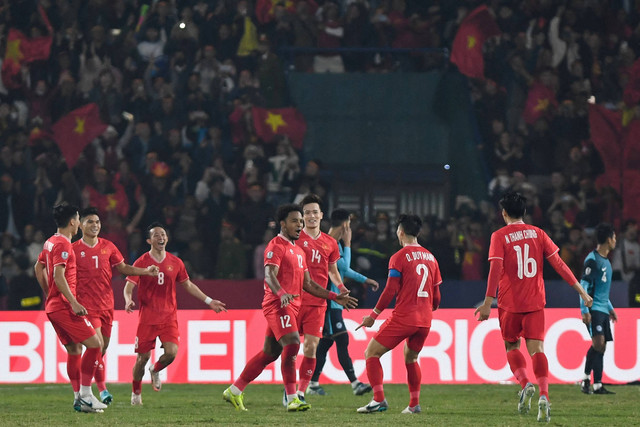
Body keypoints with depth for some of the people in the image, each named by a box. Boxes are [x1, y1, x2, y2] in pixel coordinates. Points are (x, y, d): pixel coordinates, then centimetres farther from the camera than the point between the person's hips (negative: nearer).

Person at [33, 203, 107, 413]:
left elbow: (38, 268, 26)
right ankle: (85, 395, -13)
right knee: (94, 343, -10)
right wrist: (73, 303, -24)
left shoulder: (50, 242, 14)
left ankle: (78, 397, 13)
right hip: (63, 306, -10)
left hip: (53, 306, 10)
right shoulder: (63, 244, -15)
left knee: (74, 350, 13)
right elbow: (58, 275, -23)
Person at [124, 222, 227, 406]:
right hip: (147, 318, -2)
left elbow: (188, 285, 19)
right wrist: (128, 300, -30)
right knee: (142, 357, -1)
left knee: (171, 352, -15)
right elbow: (129, 286, -7)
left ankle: (155, 370, 19)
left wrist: (209, 301, 16)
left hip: (169, 317, 2)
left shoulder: (175, 263, 6)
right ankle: (136, 393, 22)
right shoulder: (141, 263, -3)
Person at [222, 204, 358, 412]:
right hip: (278, 304, -9)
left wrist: (334, 297, 20)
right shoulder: (277, 246, -7)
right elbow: (269, 275, -21)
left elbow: (307, 284, 25)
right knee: (292, 344, -21)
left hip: (292, 306, 9)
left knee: (270, 352, 10)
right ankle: (292, 399, -21)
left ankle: (234, 391, 18)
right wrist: (281, 293, -39)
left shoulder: (298, 250, 22)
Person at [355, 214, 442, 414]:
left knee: (371, 353, 1)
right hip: (425, 321, 7)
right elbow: (436, 296, 16)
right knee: (411, 358, 25)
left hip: (403, 318, -7)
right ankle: (414, 404, 18)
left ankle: (379, 400, -12)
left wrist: (373, 315, -3)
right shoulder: (430, 257, 12)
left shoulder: (399, 257, -7)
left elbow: (390, 291, -11)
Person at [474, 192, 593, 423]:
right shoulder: (537, 233, 5)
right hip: (535, 302, 2)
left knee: (512, 346, 17)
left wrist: (488, 302, -16)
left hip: (510, 302, -2)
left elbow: (495, 269, -14)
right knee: (536, 349, -1)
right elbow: (558, 264, 2)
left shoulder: (499, 236, -3)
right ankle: (543, 395, -22)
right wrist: (581, 290, 6)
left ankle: (525, 383, -9)